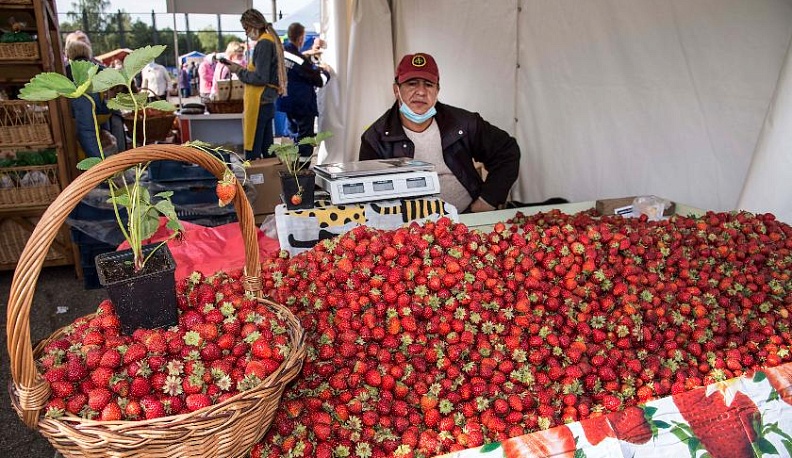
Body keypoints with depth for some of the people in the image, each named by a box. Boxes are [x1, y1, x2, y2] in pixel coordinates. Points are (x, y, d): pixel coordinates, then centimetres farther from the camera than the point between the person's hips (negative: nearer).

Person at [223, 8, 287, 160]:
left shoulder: (263, 44, -12)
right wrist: (243, 69, 12)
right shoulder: (271, 41, 16)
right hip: (267, 102, 10)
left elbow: (260, 78, -18)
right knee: (267, 150, 13)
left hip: (259, 103, -10)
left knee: (252, 152, -7)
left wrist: (239, 71, -5)